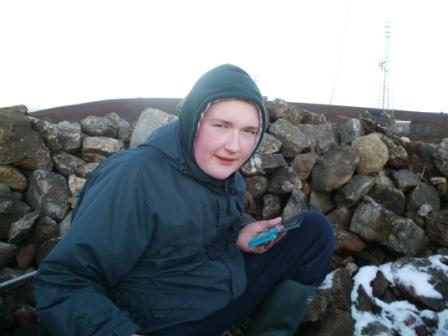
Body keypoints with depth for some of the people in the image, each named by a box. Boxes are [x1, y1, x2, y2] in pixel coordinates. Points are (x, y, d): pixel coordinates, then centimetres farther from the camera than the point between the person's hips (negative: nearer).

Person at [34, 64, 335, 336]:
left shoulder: (224, 170, -1)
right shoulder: (133, 179, -25)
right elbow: (62, 282, -25)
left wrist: (240, 233, -4)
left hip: (235, 287, 8)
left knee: (316, 230, 0)